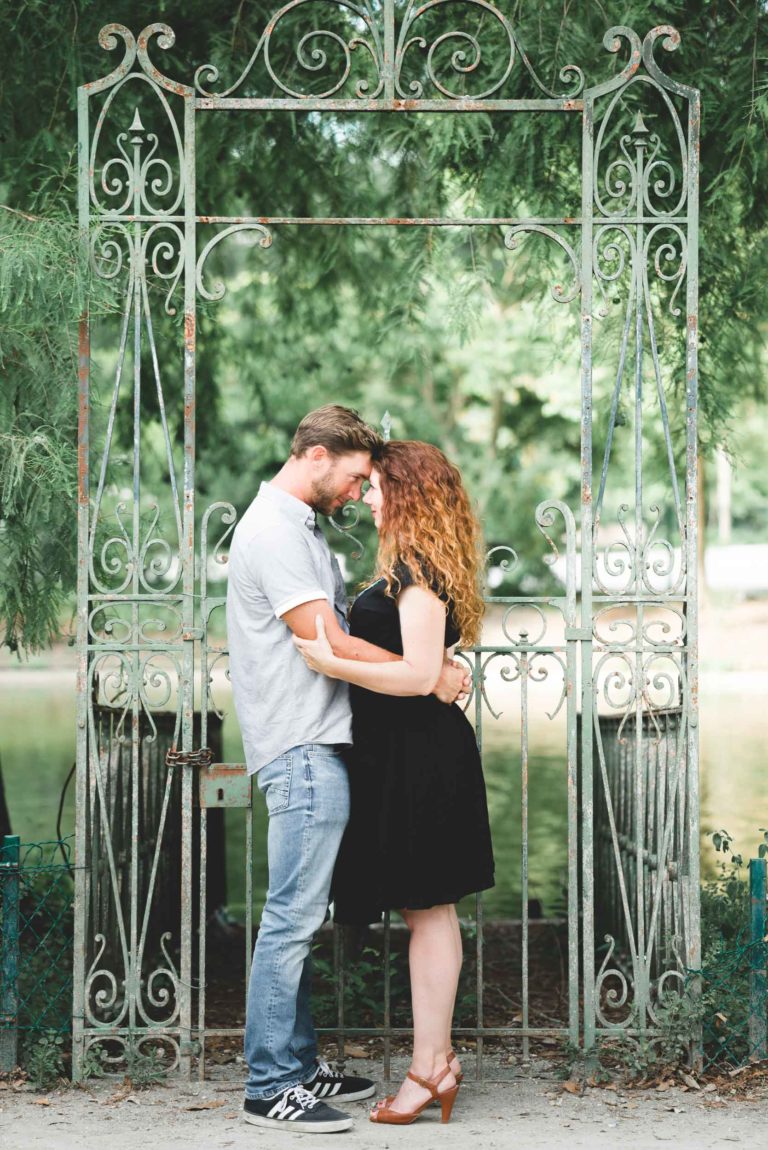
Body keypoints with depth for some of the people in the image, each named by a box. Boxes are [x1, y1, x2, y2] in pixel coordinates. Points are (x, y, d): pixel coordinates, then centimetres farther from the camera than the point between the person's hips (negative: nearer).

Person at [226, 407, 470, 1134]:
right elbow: (328, 644, -19)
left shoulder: (297, 525, 19)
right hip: (302, 748, -11)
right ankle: (270, 1088, -3)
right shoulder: (274, 530, -14)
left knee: (298, 918, 14)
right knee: (292, 918, -8)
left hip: (314, 748, 11)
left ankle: (298, 1067, 21)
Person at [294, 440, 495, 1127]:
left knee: (427, 909, -4)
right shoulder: (417, 566, 15)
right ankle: (437, 1056, 20)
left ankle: (430, 1069, 3)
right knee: (428, 909, 13)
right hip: (408, 753, 10)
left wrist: (331, 663, -23)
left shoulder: (417, 570, -16)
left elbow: (419, 675, -23)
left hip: (418, 756, -10)